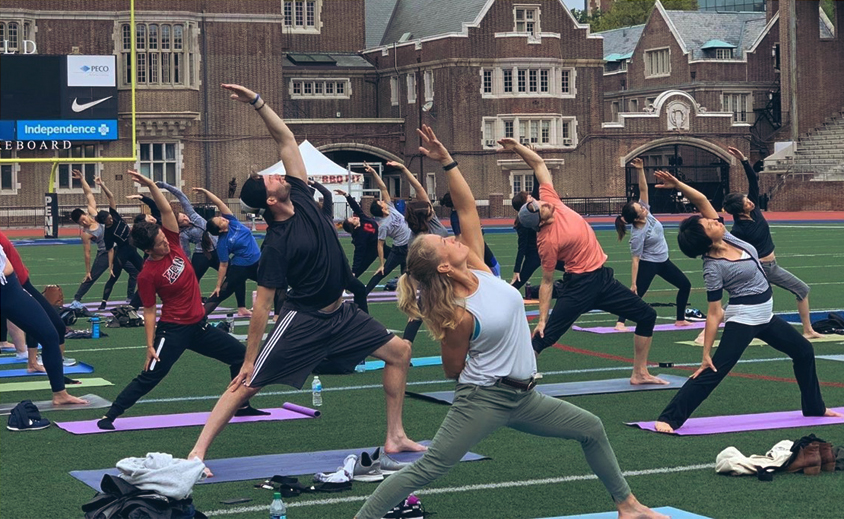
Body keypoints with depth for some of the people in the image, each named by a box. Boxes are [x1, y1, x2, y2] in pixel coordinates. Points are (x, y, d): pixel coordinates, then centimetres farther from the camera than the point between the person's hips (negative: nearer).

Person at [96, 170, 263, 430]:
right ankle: (110, 415, -3)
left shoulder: (172, 243, -1)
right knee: (150, 376, -11)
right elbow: (149, 312, -12)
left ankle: (242, 406, 25)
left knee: (241, 354, 11)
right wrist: (150, 346, -14)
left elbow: (167, 210, -5)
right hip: (173, 330, -7)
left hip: (199, 325, 7)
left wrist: (151, 185, -18)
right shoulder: (147, 275, -16)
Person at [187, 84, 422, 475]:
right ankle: (198, 452, -9)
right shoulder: (277, 244, -20)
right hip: (303, 321, -8)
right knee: (247, 384, -11)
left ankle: (394, 438, 14)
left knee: (400, 352, 8)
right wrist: (249, 359, -18)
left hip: (340, 313, 8)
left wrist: (258, 102, -10)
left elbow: (286, 139, 0)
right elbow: (262, 304, -19)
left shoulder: (300, 196, -4)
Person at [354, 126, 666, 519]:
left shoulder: (478, 268, -3)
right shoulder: (457, 315, -21)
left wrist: (446, 161, -11)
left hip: (522, 397, 8)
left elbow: (467, 207, -3)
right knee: (427, 470, -13)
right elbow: (453, 370, -8)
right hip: (484, 400, -8)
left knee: (592, 429, 16)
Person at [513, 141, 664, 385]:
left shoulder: (549, 201, -5)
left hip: (602, 278, 9)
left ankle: (640, 373, 20)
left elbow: (539, 164, 2)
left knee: (647, 316, 12)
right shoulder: (547, 241, -21)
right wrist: (542, 319, -15)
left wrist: (517, 147, -10)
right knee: (545, 336, -10)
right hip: (580, 286, -9)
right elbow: (547, 282, -15)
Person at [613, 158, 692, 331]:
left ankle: (680, 319, 20)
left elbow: (643, 189, -13)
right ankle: (620, 322, -11)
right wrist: (633, 283, -25)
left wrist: (640, 171, -28)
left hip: (663, 261, 9)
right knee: (637, 294, -12)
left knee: (685, 285, 12)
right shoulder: (638, 234, -28)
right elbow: (636, 260, -25)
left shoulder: (646, 212, -12)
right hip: (648, 264, -9)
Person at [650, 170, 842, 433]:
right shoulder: (714, 267, -23)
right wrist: (706, 354, -21)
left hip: (764, 315, 9)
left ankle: (814, 407, 37)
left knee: (804, 351, 20)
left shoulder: (726, 237, -5)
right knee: (713, 372, -15)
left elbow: (701, 199, -9)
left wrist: (677, 184, -23)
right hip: (743, 319, -9)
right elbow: (714, 314, -21)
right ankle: (668, 418, -16)